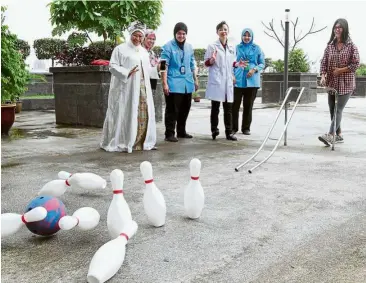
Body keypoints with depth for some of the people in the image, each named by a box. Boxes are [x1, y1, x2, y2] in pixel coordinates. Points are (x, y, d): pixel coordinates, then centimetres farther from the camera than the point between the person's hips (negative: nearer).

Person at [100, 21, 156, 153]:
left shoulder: (144, 51, 20)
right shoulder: (121, 49, -1)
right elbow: (112, 66, -7)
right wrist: (127, 73, -18)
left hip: (142, 89, 7)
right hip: (126, 89, -6)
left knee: (143, 115, 4)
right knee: (125, 115, -6)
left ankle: (141, 142, 12)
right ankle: (120, 142, 1)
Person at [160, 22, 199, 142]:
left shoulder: (189, 47, 13)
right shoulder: (168, 46, -6)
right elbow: (164, 66, -11)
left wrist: (195, 80, 19)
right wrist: (164, 83, -16)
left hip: (187, 84, 6)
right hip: (173, 84, -6)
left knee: (185, 109, 13)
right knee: (172, 110, -4)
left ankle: (181, 131, 25)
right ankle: (169, 133, 3)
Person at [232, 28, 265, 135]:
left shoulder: (257, 48, 6)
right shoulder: (237, 47, 7)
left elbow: (262, 63, 7)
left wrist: (254, 69, -11)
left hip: (252, 81, 0)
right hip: (238, 80, 0)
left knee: (248, 106, 5)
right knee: (235, 105, -4)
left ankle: (246, 128, 14)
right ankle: (233, 127, 6)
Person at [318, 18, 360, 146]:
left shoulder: (351, 46, -4)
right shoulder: (330, 46, 7)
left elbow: (356, 64, -7)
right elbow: (323, 62, 3)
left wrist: (340, 70, -12)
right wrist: (323, 76, -13)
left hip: (346, 84, -5)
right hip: (332, 83, 5)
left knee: (338, 109, -12)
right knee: (332, 110, 8)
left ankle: (330, 136, -21)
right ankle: (339, 135, 19)